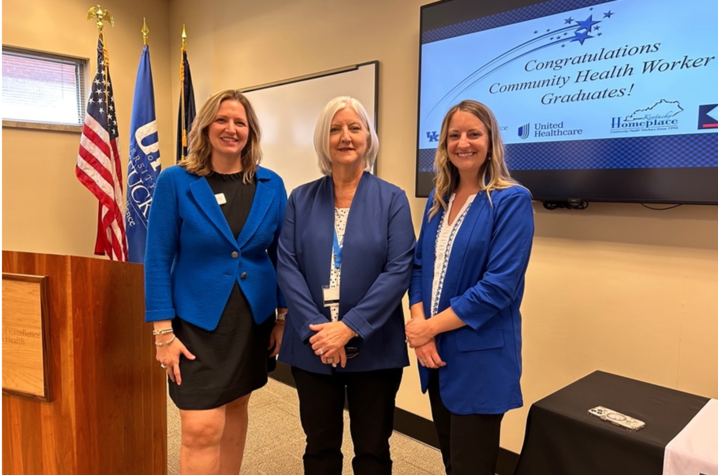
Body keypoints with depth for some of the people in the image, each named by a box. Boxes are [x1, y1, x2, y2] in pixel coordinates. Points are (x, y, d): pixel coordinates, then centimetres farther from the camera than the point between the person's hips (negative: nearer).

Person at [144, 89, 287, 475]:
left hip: (254, 319, 3)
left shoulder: (271, 185, 0)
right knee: (202, 428, -4)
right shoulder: (175, 182, -8)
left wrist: (284, 317, 4)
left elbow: (281, 255, 6)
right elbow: (157, 259, -8)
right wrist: (163, 331, -11)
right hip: (197, 320, -3)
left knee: (235, 409, 18)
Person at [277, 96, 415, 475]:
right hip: (312, 346, 2)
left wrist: (350, 327, -18)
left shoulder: (392, 199, -2)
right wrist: (317, 329, -15)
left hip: (374, 347, -1)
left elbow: (399, 270, -11)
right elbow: (286, 267, -4)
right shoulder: (301, 199, 3)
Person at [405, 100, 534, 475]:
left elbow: (499, 285, -19)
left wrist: (430, 327, -16)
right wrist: (419, 323, -9)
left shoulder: (511, 200, -12)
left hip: (479, 357, -6)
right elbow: (420, 265, 8)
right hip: (436, 350, 6)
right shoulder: (438, 198, 8)